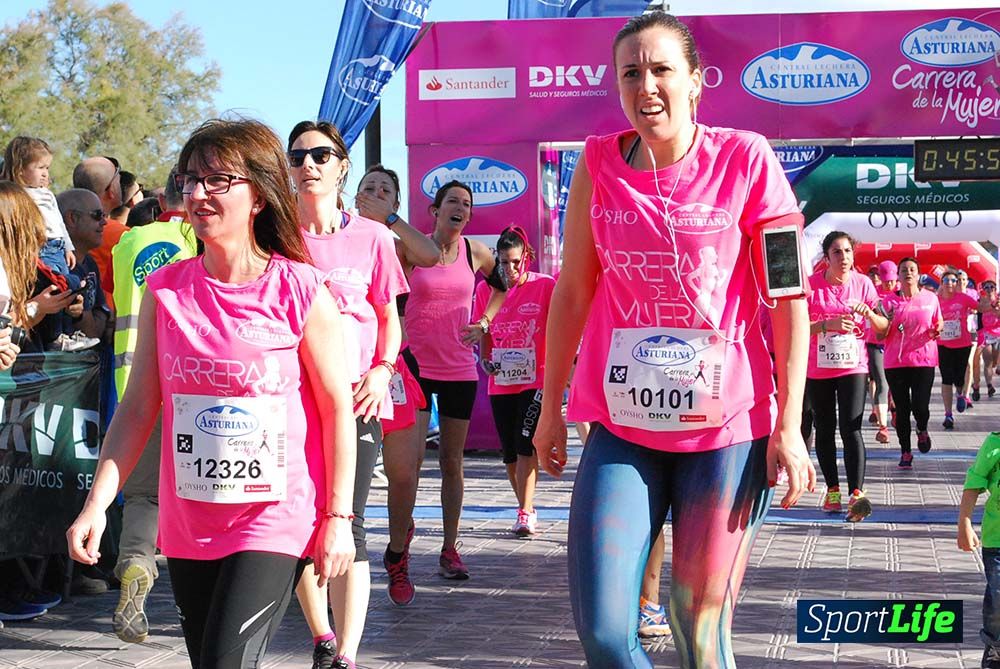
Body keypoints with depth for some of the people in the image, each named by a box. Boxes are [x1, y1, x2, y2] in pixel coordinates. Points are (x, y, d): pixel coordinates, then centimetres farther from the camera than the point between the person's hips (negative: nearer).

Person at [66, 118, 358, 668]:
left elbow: (337, 409, -5)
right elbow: (138, 407, 4)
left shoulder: (301, 291, -9)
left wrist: (338, 517, -6)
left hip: (275, 520, -5)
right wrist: (96, 504, -2)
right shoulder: (166, 288, 1)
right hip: (188, 523, 5)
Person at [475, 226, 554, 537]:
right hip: (500, 383, 4)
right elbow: (484, 333, 13)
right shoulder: (486, 288, 5)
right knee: (510, 452, 9)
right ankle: (527, 509, 25)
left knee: (525, 444, -14)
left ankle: (525, 514, -11)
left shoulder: (545, 286, -5)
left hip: (536, 380, -4)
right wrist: (485, 361, -4)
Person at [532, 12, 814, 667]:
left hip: (727, 430, -2)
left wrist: (789, 426, -8)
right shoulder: (599, 164, 3)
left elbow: (789, 298, -4)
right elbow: (573, 292, 9)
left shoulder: (746, 159, -5)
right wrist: (551, 409, 11)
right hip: (623, 427, 2)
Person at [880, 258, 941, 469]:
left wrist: (936, 331, -5)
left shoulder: (930, 298, 5)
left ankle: (922, 430, 25)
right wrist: (888, 320, -15)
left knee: (920, 407, -10)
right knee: (902, 409, 3)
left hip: (923, 359, 0)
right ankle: (905, 452, 16)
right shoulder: (890, 300, 4)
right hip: (895, 362, 0)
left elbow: (939, 324, 18)